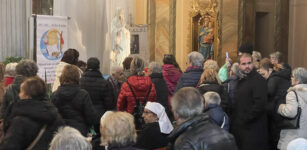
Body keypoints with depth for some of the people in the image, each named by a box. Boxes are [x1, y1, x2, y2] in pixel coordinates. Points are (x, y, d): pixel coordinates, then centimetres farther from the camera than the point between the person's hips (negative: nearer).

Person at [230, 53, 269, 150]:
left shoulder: (259, 80, -11)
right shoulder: (241, 81, 17)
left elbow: (260, 105, -20)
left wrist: (244, 120, -16)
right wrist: (233, 121, 11)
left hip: (253, 130, -8)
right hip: (239, 128, 8)